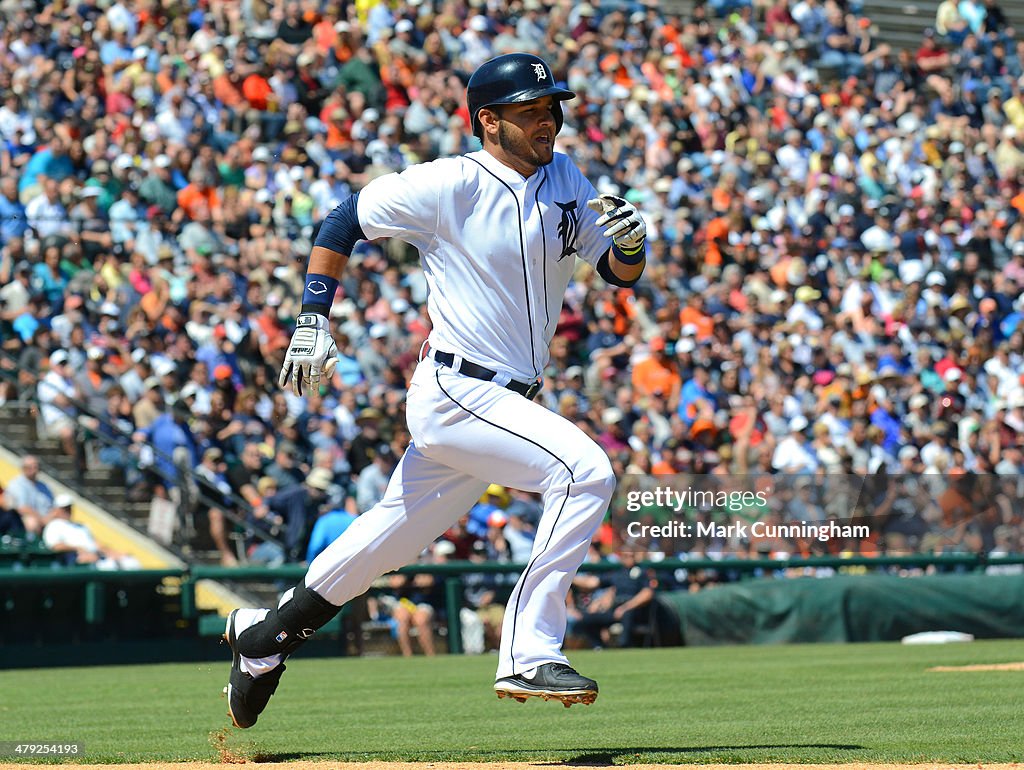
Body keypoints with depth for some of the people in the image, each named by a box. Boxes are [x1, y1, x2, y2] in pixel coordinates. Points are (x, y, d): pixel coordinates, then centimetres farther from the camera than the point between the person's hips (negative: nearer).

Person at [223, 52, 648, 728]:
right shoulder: (451, 185, -11)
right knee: (585, 470, -23)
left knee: (392, 536, 17)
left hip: (508, 402, 8)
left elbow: (619, 273, 6)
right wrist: (313, 321, -7)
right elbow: (346, 218, -2)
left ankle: (269, 631, 36)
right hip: (457, 391, -8)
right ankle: (529, 657, -20)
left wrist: (629, 243, -17)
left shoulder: (565, 181, 9)